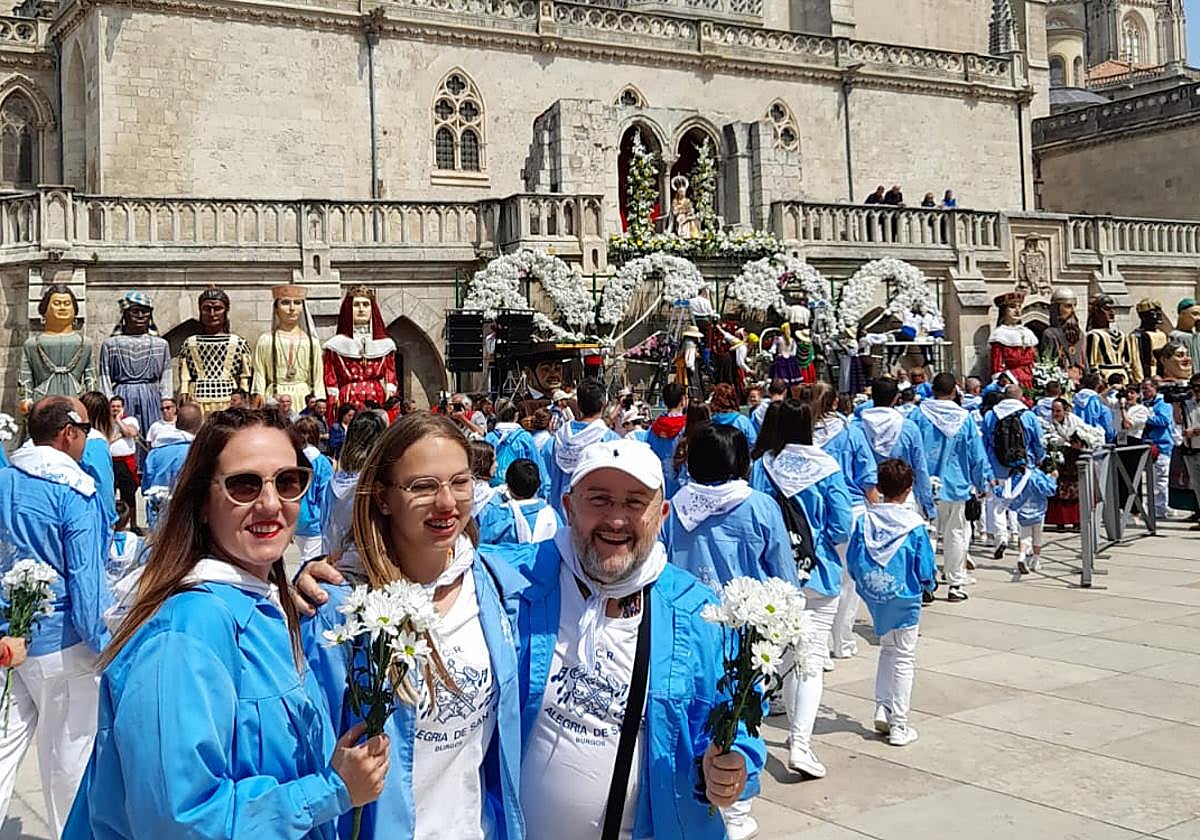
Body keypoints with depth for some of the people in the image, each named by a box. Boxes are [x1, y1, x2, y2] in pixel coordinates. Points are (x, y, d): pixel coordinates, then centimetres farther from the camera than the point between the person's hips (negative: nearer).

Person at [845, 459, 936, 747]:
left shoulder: (865, 520, -7)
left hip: (874, 599, 4)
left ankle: (882, 710, 17)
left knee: (887, 649, 25)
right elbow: (926, 569, -9)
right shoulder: (914, 525, -15)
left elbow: (852, 562, -2)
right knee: (904, 659, 8)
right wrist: (929, 585, 12)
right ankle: (899, 727, 10)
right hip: (904, 599, -4)